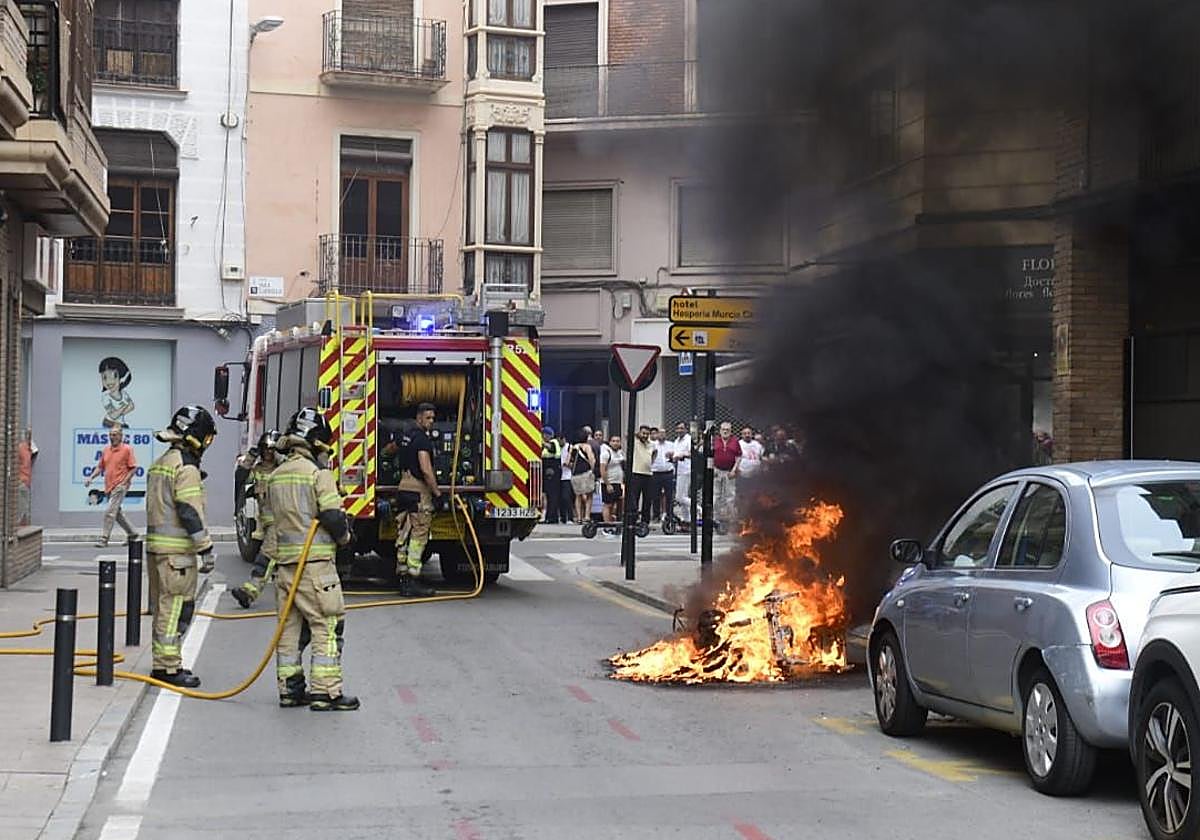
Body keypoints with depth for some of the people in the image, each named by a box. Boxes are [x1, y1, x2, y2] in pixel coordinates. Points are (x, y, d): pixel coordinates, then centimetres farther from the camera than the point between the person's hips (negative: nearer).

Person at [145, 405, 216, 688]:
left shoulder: (160, 464, 17)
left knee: (163, 606, 15)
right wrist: (205, 547, -13)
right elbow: (190, 511, -18)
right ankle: (169, 667, -5)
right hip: (177, 549, -10)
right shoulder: (186, 467, -14)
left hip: (156, 544, 10)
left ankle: (162, 663, 22)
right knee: (176, 607, -6)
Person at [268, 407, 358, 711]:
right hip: (315, 562, -7)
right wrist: (345, 535, 3)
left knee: (289, 627, 12)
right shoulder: (318, 474, -10)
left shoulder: (275, 477, 13)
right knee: (327, 627, -3)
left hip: (284, 561, 7)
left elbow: (270, 519, 16)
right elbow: (332, 517, -15)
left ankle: (289, 689, 16)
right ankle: (325, 692, -5)